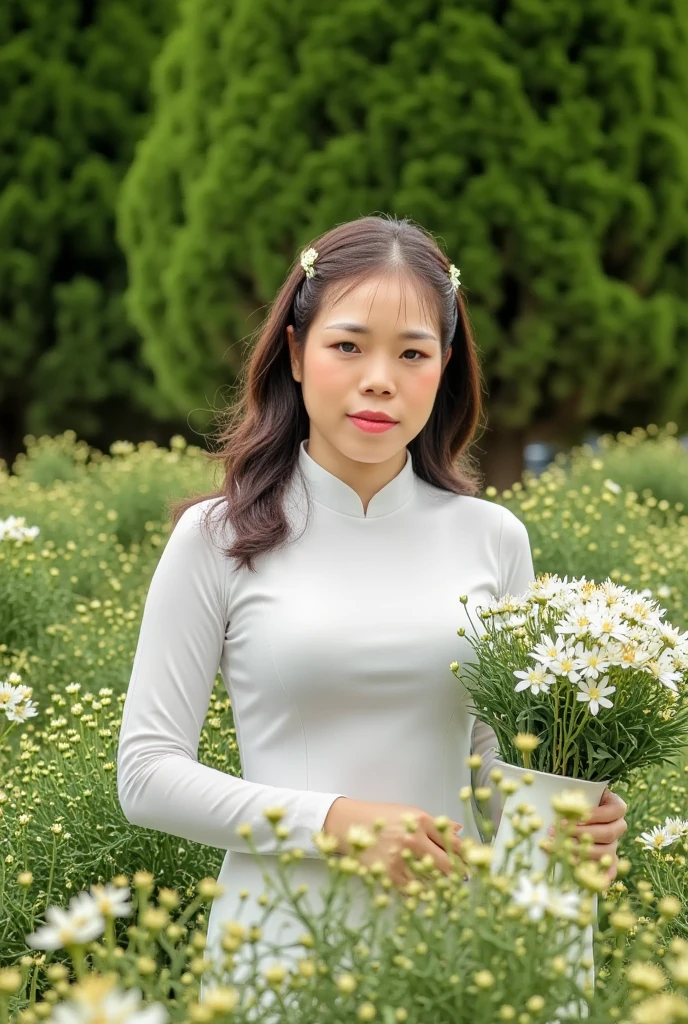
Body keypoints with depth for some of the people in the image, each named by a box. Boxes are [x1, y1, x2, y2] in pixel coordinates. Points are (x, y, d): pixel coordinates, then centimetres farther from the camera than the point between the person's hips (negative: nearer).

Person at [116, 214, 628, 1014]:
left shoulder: (492, 539, 3)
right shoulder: (219, 540, -4)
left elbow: (501, 762, 12)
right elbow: (148, 775, -5)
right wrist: (334, 821, -17)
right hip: (278, 943, -2)